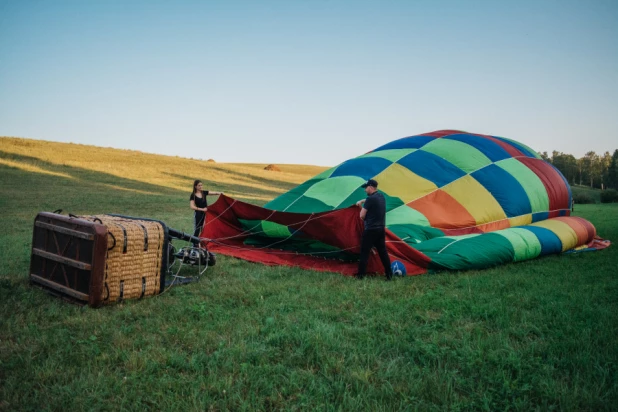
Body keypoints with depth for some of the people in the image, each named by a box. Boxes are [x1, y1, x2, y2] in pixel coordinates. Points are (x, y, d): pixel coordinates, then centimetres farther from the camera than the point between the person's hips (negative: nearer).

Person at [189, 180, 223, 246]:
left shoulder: (204, 193, 3)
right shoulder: (193, 195, -9)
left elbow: (213, 193, -6)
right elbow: (192, 206, -13)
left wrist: (219, 193, -26)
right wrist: (202, 209, -19)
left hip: (206, 213, 5)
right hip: (198, 214, -5)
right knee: (197, 229, -2)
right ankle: (194, 244, 6)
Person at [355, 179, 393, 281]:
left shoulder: (370, 199, -17)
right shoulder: (381, 196, 9)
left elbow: (362, 216, -13)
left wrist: (362, 207, 6)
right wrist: (362, 201, 24)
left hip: (370, 230, -8)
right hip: (381, 229, 8)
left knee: (364, 252, 1)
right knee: (383, 252, 11)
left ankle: (360, 275, 5)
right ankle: (389, 275, 12)